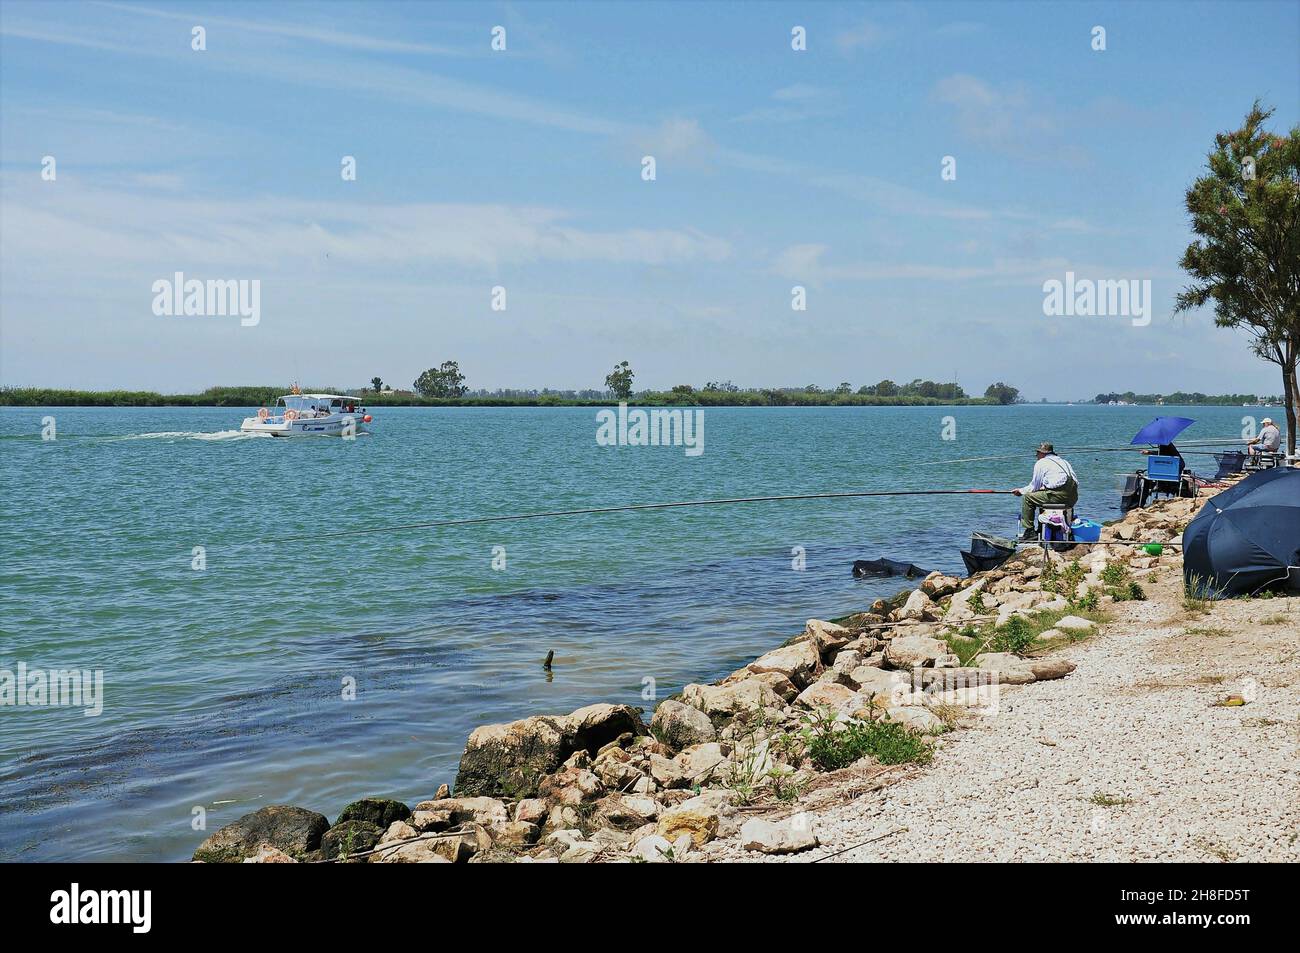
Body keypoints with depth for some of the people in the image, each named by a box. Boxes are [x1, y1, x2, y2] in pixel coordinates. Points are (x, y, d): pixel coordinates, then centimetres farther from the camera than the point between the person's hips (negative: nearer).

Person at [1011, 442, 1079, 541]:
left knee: (1028, 497, 5)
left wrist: (1021, 491, 27)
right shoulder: (1063, 462, 28)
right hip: (1074, 498, 8)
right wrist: (1042, 487, 41)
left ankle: (1029, 531, 0)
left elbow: (1034, 487, 7)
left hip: (1060, 495, -8)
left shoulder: (1041, 463, 7)